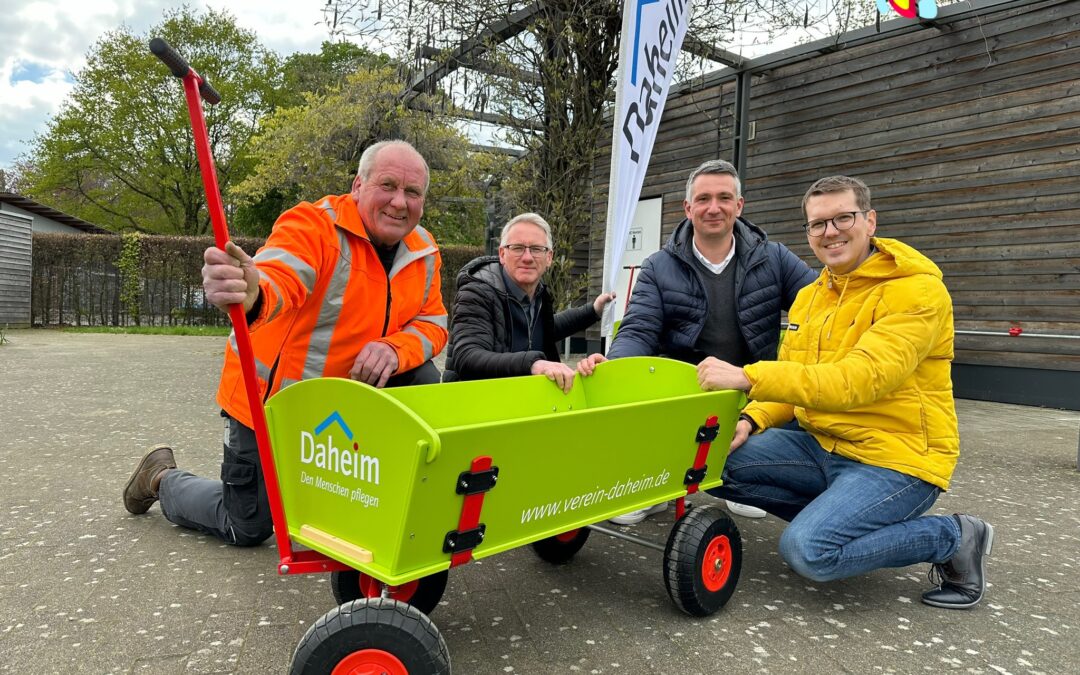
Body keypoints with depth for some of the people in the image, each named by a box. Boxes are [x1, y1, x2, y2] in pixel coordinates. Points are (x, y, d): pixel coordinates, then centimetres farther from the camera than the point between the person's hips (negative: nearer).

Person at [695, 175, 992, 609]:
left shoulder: (918, 291, -15)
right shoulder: (808, 298, 9)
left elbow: (858, 381, -29)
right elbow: (791, 379, 12)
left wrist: (748, 377, -36)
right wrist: (750, 421, -9)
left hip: (897, 458, -7)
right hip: (821, 445, 7)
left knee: (808, 550, -26)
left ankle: (953, 538, -1)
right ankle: (832, 514, 8)